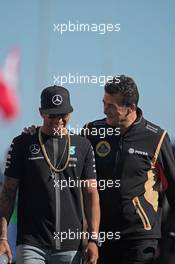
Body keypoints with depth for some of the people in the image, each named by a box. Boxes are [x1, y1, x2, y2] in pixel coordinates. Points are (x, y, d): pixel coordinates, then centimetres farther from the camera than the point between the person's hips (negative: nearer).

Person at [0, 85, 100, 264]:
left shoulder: (82, 146, 9)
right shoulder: (23, 144, 3)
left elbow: (91, 193, 8)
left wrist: (93, 239, 0)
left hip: (71, 246, 2)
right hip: (31, 244, -2)